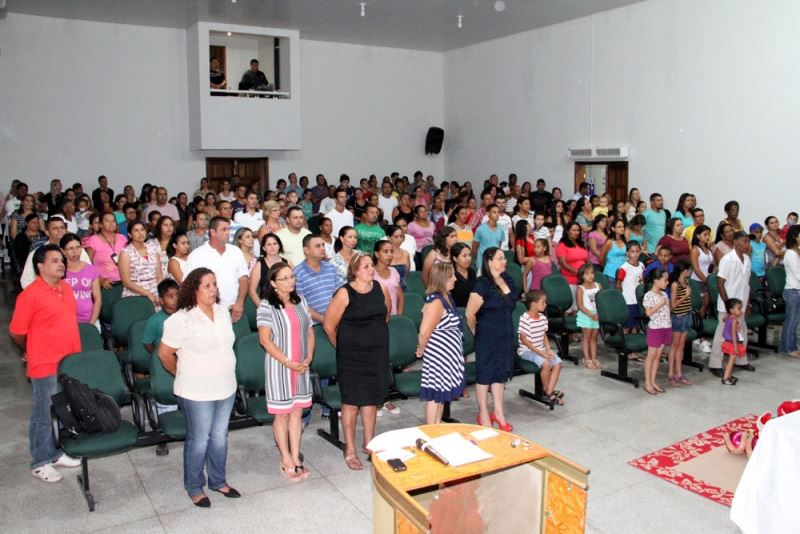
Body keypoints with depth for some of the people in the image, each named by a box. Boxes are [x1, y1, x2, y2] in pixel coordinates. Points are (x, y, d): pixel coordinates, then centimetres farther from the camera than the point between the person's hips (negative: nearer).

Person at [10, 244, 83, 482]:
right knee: (45, 414, 5)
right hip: (46, 366, -7)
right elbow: (17, 333, -11)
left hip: (70, 362, 7)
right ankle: (40, 462, 19)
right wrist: (36, 352, 4)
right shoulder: (30, 295, -17)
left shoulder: (66, 288, 6)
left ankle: (57, 453, 32)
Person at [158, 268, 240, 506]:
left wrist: (224, 374, 14)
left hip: (226, 388, 6)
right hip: (197, 392, -5)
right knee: (199, 440, 7)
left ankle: (218, 481, 34)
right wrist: (183, 375, 4)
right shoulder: (181, 319, -17)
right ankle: (194, 487, 27)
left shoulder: (223, 312, 3)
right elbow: (164, 354, -8)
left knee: (220, 437, 17)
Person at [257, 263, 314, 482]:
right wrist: (288, 363, -16)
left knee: (297, 412, 10)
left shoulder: (300, 302, 6)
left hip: (301, 367, 5)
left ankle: (295, 458, 20)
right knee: (282, 414, 6)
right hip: (279, 367, -5)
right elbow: (265, 340, -15)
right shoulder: (266, 306, -12)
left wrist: (309, 358, -4)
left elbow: (309, 331, 10)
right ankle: (286, 460, 18)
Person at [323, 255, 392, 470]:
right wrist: (341, 346, 4)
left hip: (378, 352, 5)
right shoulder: (345, 293, -14)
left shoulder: (380, 288, 0)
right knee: (351, 400, 3)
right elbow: (329, 325, -8)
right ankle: (350, 450, 16)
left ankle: (368, 444, 30)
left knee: (372, 398, 14)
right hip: (352, 354, -5)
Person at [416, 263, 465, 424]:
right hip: (438, 354, -9)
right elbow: (424, 332, -27)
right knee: (435, 394, 2)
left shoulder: (446, 296, 6)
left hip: (447, 354, 9)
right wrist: (421, 350, -11)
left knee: (442, 392, 18)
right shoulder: (436, 301, -24)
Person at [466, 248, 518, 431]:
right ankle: (483, 413, 21)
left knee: (501, 372, 14)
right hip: (487, 337, -7)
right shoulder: (482, 285, -19)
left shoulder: (507, 280, 2)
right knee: (485, 373, 6)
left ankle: (498, 412, 27)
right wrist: (477, 332, -4)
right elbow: (470, 314, -19)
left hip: (506, 334, 7)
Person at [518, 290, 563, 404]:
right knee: (546, 363, -28)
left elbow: (544, 335, 12)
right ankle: (547, 391, -7)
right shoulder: (525, 319, -18)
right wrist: (540, 352, -20)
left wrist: (548, 350, -4)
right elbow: (524, 340, -18)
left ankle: (550, 391, -11)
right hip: (527, 350, -8)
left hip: (541, 349, 8)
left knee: (558, 362, -13)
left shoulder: (543, 318, 5)